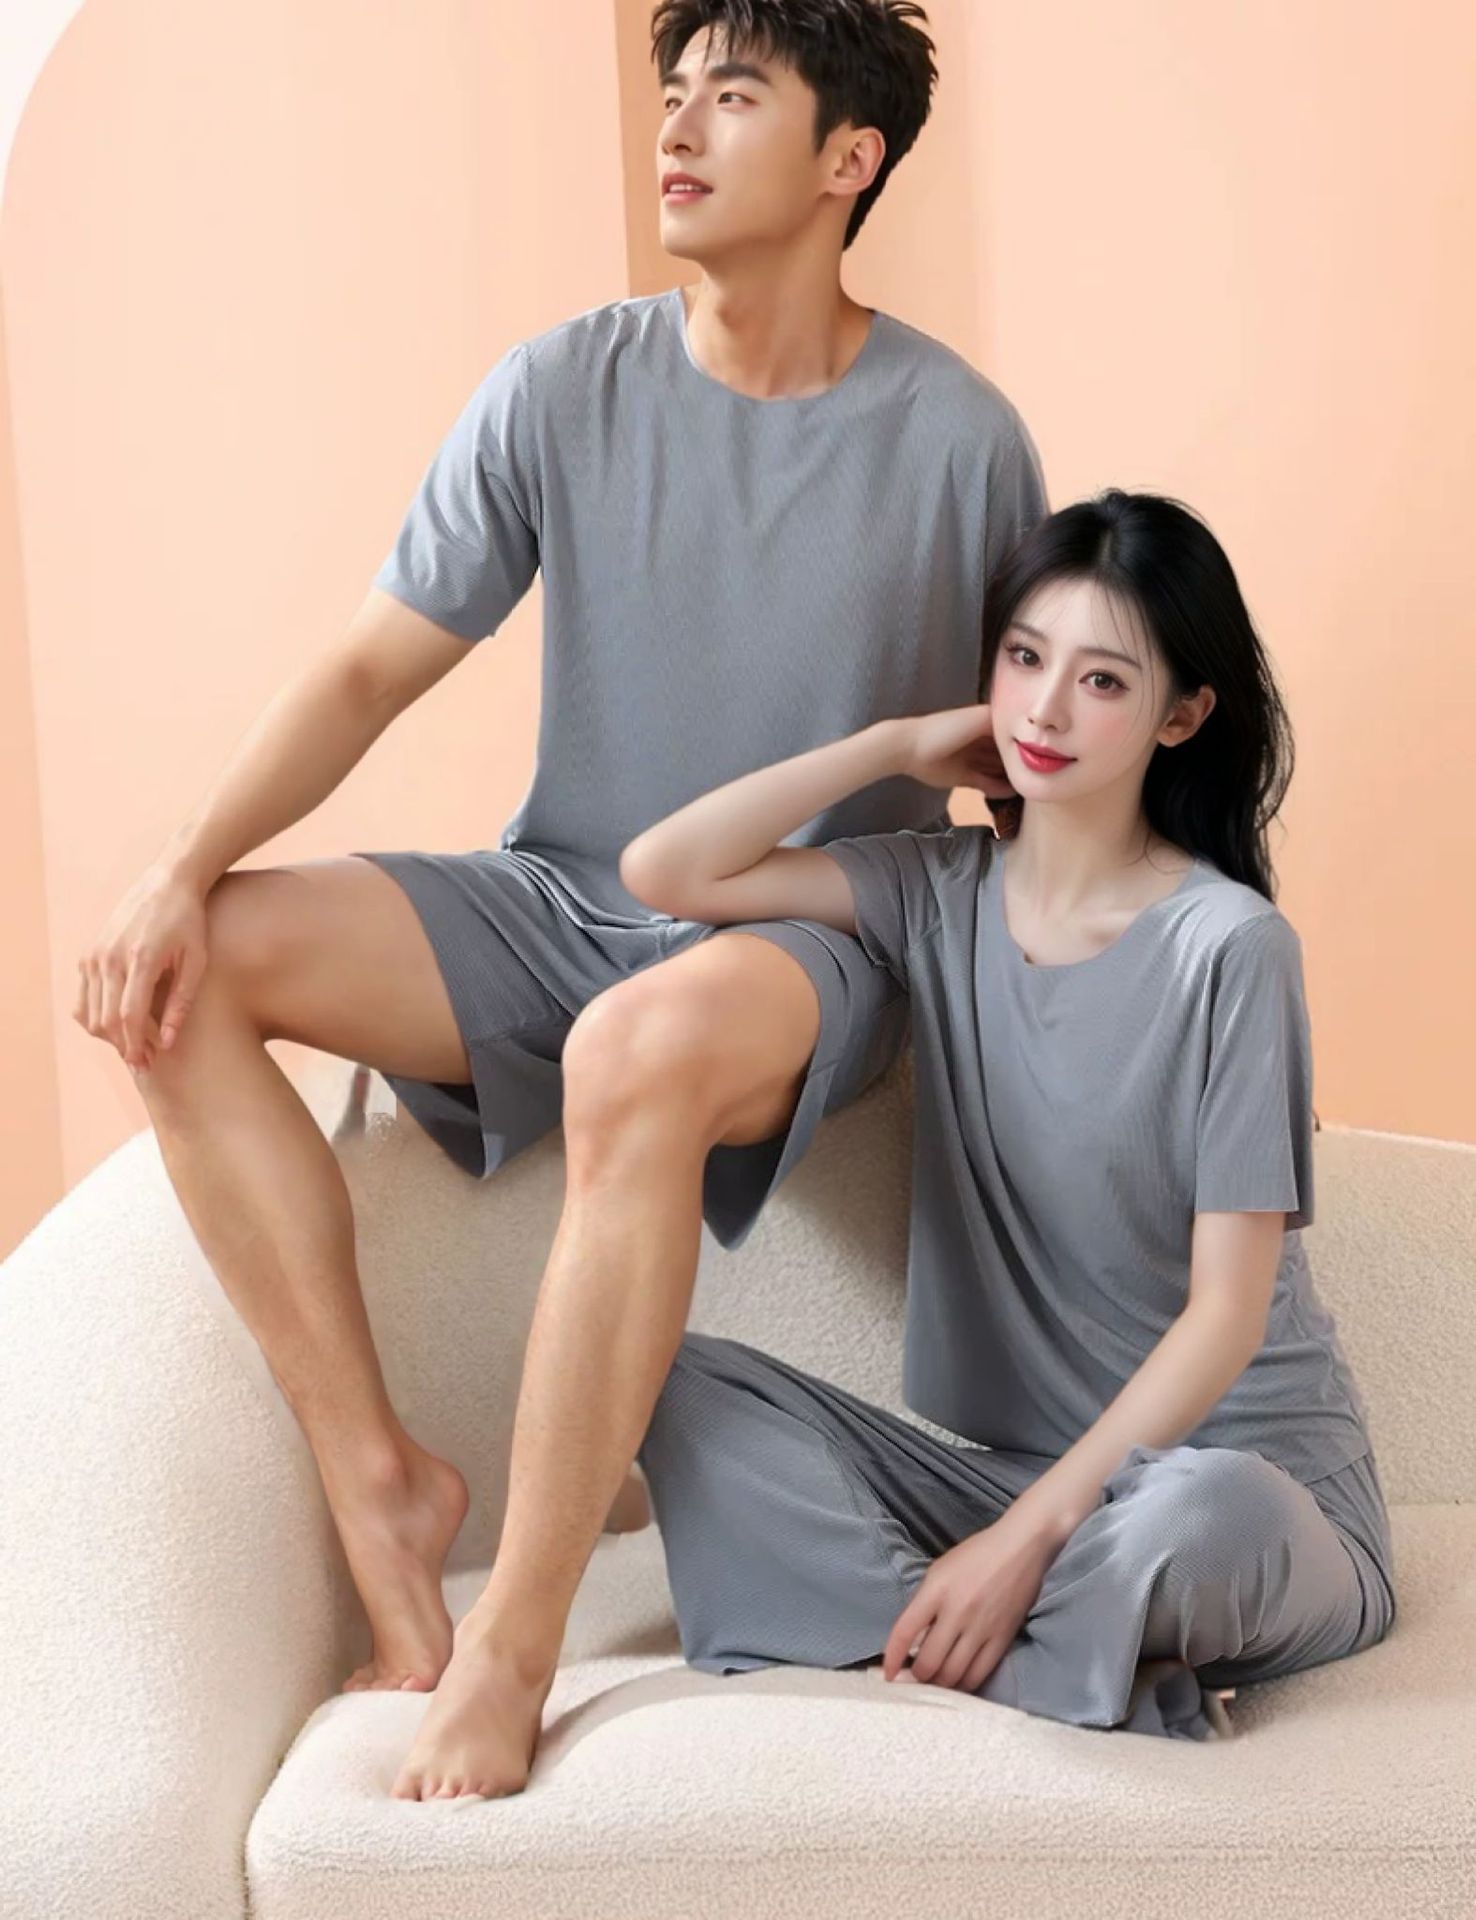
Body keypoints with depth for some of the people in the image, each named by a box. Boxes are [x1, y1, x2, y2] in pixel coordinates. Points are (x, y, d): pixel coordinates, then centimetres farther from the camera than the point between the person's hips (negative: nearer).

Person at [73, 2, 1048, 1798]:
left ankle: (511, 1648, -32)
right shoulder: (564, 389, -1)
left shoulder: (957, 437, -6)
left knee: (641, 1050, -40)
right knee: (177, 977, -17)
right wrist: (181, 870, -15)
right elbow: (372, 664, -1)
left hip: (815, 935, -4)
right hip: (560, 904, 4)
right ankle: (376, 1467, -11)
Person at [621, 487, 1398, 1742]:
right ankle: (1102, 1680, -23)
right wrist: (901, 746, -1)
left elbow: (1227, 1310, -14)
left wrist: (1030, 1533, -22)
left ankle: (897, 1648, -15)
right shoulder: (942, 895, 5)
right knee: (681, 1385, -16)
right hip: (999, 1463, 5)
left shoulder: (1228, 945, -11)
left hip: (1244, 1478, -5)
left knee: (1194, 1514, -40)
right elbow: (665, 873, -6)